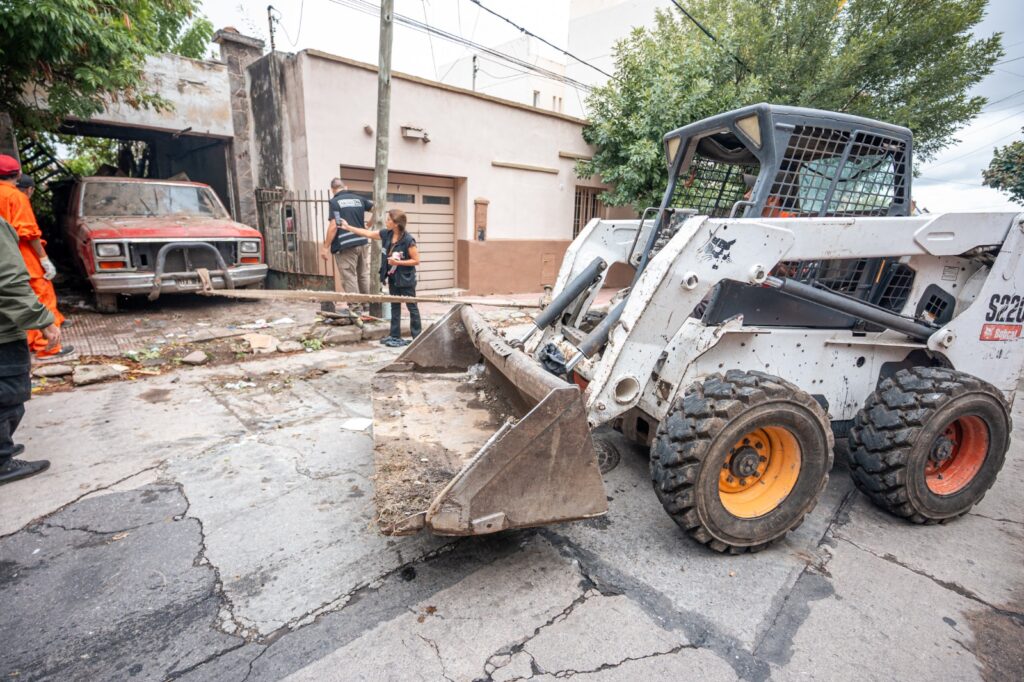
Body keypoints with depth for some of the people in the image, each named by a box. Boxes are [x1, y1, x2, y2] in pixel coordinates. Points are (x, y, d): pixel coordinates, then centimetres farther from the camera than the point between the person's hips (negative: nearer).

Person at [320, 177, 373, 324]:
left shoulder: (334, 202, -4)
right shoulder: (359, 199, 11)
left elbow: (334, 226, -12)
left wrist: (326, 247, -7)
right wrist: (369, 224, 24)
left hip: (345, 246, -5)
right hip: (362, 243, 6)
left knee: (350, 278, -2)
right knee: (363, 276, 15)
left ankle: (356, 312, -4)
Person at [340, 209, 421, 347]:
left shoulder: (408, 240, -19)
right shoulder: (386, 234, 1)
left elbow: (416, 261, -16)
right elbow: (368, 233, 12)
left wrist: (398, 262, -23)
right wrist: (348, 227, 13)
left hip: (406, 279, -7)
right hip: (393, 278, 7)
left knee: (412, 307, 2)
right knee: (395, 307, 12)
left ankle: (418, 338, 9)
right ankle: (395, 336, 20)